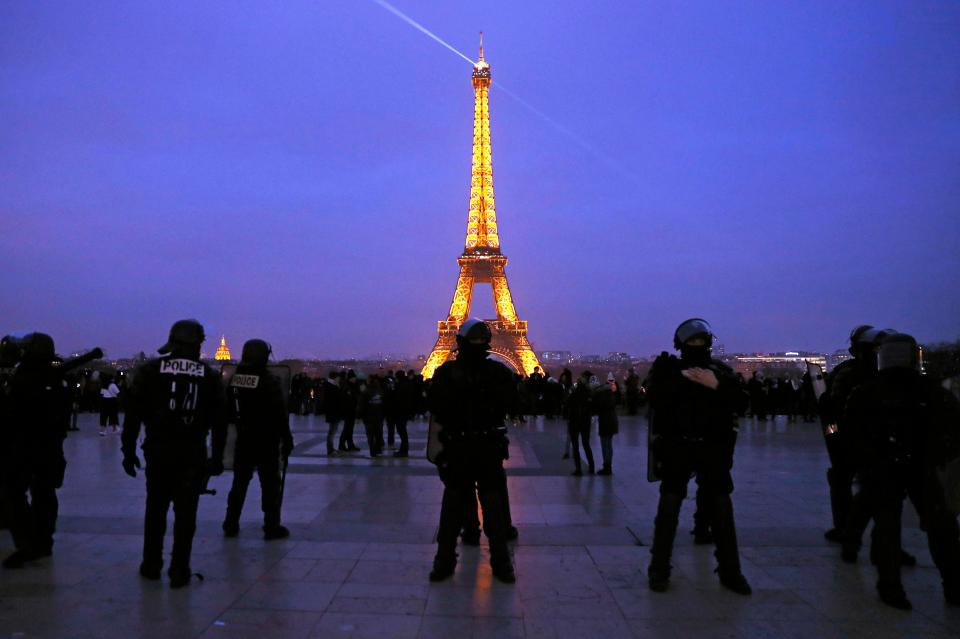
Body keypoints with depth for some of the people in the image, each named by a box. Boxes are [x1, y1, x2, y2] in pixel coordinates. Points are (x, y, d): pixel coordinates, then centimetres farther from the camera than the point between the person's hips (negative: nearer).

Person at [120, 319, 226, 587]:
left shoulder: (150, 369, 0)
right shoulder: (210, 375, 2)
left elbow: (133, 414, -2)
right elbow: (219, 420, 3)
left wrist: (129, 450, 5)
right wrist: (217, 456, 9)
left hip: (158, 452, 1)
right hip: (193, 455, 0)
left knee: (156, 508, 16)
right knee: (185, 512, 6)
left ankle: (151, 565, 26)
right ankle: (179, 570, 10)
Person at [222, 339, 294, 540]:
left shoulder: (234, 379, 3)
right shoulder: (270, 381, -16)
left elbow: (228, 411, 11)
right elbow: (280, 414, -15)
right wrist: (287, 439, -8)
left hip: (243, 440, 6)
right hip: (267, 441, -6)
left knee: (240, 482, 17)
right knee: (270, 484, 3)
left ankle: (231, 525, 23)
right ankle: (271, 527, 7)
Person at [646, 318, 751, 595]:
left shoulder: (721, 370, 7)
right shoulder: (668, 367, 2)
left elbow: (741, 402, -3)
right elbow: (655, 398, -12)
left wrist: (717, 385, -16)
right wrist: (681, 380, -20)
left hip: (713, 449, 2)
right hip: (677, 447, -2)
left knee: (722, 508, 6)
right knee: (669, 507, -1)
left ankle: (730, 572, 19)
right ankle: (659, 569, 9)